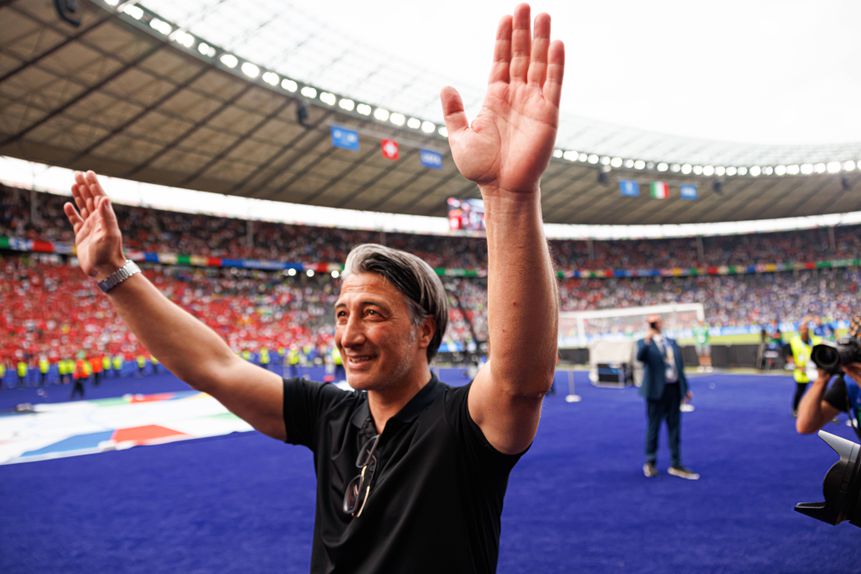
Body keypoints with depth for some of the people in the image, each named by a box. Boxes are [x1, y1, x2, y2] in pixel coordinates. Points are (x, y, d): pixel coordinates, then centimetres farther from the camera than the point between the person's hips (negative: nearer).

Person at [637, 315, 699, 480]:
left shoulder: (672, 342, 12)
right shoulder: (644, 343, -4)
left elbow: (679, 365, 16)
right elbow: (640, 357, -26)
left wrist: (686, 388, 14)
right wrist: (647, 341, -40)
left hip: (674, 389, 5)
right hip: (657, 390, -5)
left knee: (675, 429, 10)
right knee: (653, 428, 5)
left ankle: (676, 466, 19)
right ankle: (650, 463, 22)